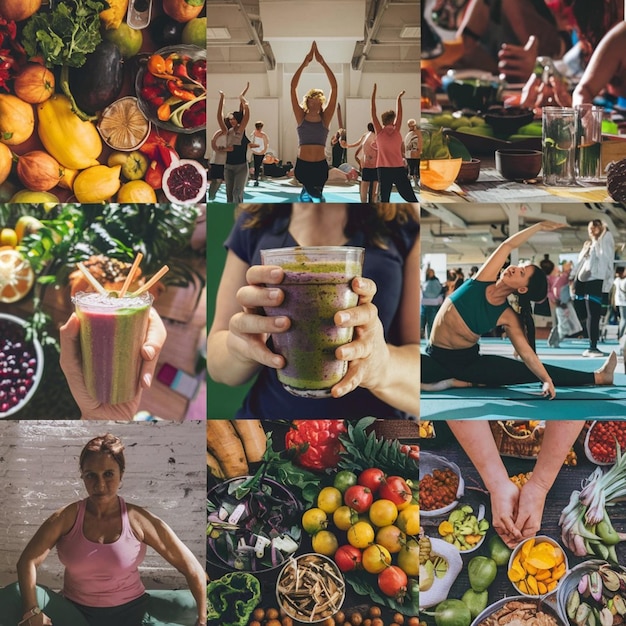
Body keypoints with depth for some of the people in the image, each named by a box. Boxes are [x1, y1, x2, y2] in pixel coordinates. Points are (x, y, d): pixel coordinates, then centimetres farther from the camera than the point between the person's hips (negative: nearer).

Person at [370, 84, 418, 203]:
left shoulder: (380, 132, -1)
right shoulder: (396, 131, 1)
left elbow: (373, 113, -1)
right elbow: (399, 113, 12)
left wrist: (373, 94, 2)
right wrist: (399, 98, 20)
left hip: (384, 170, -1)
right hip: (399, 169, 1)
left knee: (384, 199, -2)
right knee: (410, 197, 4)